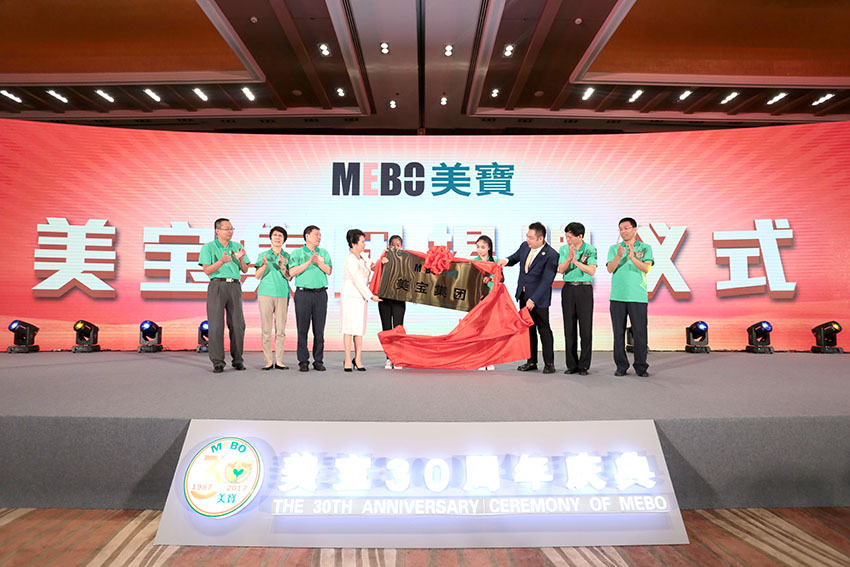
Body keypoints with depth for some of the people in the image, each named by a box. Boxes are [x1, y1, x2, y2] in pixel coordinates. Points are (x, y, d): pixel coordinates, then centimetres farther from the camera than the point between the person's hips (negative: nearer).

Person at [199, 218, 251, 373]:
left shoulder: (237, 247, 15)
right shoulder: (208, 247, 5)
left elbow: (245, 270, 13)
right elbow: (207, 270, -3)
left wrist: (240, 259, -7)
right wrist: (221, 261, -18)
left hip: (235, 286, 3)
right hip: (217, 286, -3)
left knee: (237, 324, 2)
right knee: (216, 325, -5)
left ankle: (237, 359, 11)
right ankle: (218, 362, 0)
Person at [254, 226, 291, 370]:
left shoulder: (287, 257, 11)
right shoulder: (263, 255, 11)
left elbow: (289, 277, 2)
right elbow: (257, 276, 3)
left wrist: (282, 267, -15)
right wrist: (265, 264, -14)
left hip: (282, 294, 0)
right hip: (265, 293, 0)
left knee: (281, 329, -1)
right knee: (266, 329, -2)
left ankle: (279, 360, 5)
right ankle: (268, 360, 4)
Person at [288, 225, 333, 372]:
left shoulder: (323, 252, 15)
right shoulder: (297, 253, 7)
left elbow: (328, 271, 4)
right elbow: (292, 272, -6)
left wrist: (318, 261, -11)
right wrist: (309, 262, -13)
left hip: (321, 294, 2)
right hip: (303, 293, -2)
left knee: (319, 329, 3)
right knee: (302, 328, -1)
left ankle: (318, 360, 10)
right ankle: (303, 361, 6)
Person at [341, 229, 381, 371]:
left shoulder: (363, 257, 12)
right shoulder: (351, 259, -12)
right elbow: (358, 280, -15)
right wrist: (371, 296, -14)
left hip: (361, 297, 7)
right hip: (350, 296, -7)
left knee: (359, 328, 6)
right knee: (349, 328, -2)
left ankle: (358, 359, 12)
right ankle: (348, 360, 6)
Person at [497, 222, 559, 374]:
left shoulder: (551, 255, -18)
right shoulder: (524, 246, 2)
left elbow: (546, 280, -20)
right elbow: (515, 257, 22)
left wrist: (533, 299, -23)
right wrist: (506, 260, -3)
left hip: (539, 298, -7)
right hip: (523, 295, 7)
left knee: (544, 329, 1)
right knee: (528, 328, 12)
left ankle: (549, 363, 11)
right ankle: (531, 361, 22)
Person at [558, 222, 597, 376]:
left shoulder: (590, 249, -3)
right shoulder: (564, 249, 5)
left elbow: (591, 271, -14)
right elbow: (561, 270, -4)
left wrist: (576, 261, -20)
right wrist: (569, 258, -19)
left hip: (584, 289, -2)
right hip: (568, 289, 3)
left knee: (586, 328, -2)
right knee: (569, 328, 3)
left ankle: (584, 366, 7)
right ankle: (572, 365, 12)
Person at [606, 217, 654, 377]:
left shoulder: (645, 248, 7)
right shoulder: (614, 248, 10)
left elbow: (646, 268, -8)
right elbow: (610, 269, -3)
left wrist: (632, 257, -25)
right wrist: (618, 256, -21)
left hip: (638, 296, -1)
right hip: (618, 296, 1)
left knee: (640, 332, 0)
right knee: (619, 332, 4)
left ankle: (641, 367, 11)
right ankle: (621, 366, 12)